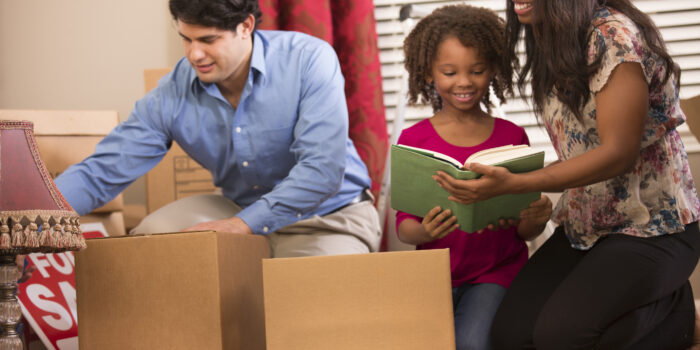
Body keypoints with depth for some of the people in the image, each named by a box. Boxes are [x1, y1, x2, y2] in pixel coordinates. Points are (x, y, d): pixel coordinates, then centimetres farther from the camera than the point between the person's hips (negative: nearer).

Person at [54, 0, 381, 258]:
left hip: (330, 217, -4)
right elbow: (101, 171, -11)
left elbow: (322, 168, -28)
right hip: (242, 211, 4)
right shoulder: (171, 97, -10)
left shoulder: (310, 60, -20)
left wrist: (244, 223, -36)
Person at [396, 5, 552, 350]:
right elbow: (404, 224, 0)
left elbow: (522, 230, 7)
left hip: (497, 272, -1)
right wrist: (424, 231, -23)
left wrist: (535, 220, -16)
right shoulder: (414, 140, 2)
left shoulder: (512, 136, 4)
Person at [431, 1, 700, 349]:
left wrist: (512, 184, -30)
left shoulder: (615, 36, -17)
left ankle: (669, 311, 2)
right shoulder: (553, 45, 8)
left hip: (650, 227, -7)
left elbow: (618, 154, -23)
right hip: (583, 225, 7)